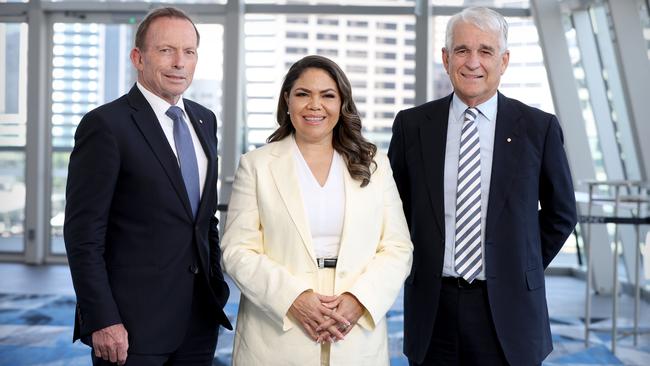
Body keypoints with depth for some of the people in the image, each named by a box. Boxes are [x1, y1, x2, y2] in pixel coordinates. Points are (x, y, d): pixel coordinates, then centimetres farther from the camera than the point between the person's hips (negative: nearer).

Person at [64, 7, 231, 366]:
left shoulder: (204, 120, 10)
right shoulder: (105, 124, -11)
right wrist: (101, 321, -16)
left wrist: (217, 286, 13)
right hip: (132, 323, -6)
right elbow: (83, 234, -13)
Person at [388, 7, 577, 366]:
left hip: (507, 308, -1)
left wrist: (521, 270, 6)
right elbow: (393, 203, 12)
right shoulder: (411, 124, 1)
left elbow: (561, 212, 8)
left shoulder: (539, 127, -2)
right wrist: (419, 265, 7)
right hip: (432, 306, 1)